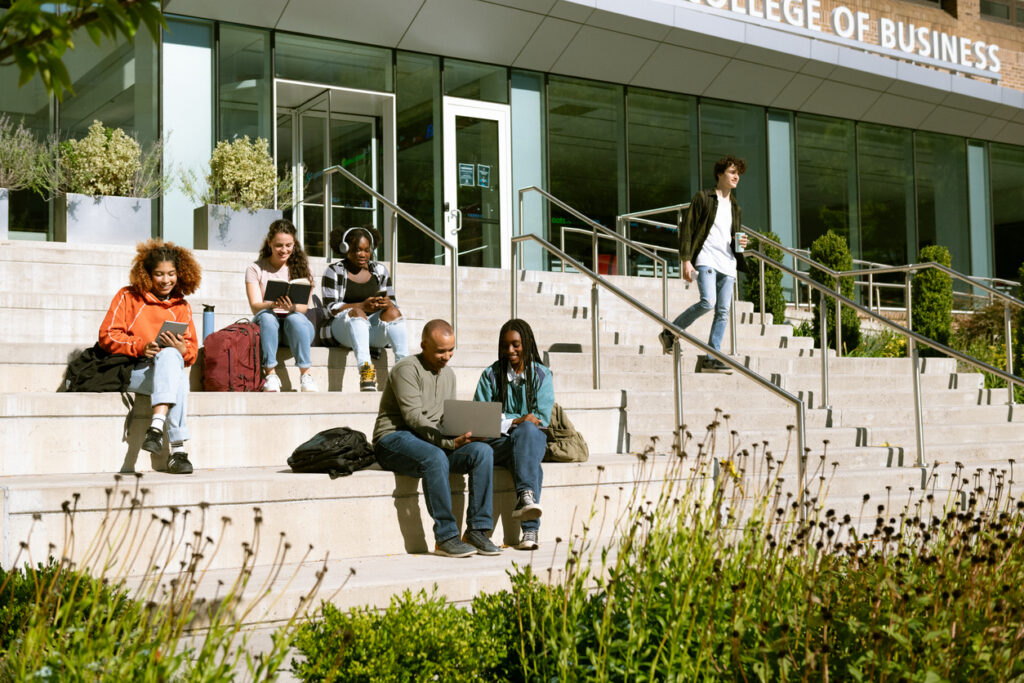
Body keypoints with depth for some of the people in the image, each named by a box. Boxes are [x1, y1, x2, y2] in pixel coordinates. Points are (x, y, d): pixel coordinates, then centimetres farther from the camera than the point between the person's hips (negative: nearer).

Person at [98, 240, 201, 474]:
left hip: (170, 367, 3)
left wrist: (182, 349, -13)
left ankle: (157, 425, -49)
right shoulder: (128, 296, 10)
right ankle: (179, 448, -47)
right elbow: (107, 335, 0)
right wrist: (140, 347, -15)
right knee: (169, 356, -35)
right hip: (132, 371, -2)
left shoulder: (182, 306, 18)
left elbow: (192, 352, 12)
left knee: (170, 355, -35)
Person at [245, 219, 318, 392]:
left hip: (297, 326, 0)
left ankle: (305, 374, -32)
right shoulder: (255, 269, 4)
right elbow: (255, 306, -7)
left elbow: (304, 307, -3)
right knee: (267, 317, -34)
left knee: (295, 318, -33)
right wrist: (272, 304, -31)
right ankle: (270, 373, -34)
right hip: (268, 325, 0)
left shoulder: (300, 267, 6)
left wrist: (292, 307, -28)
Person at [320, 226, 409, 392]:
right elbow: (330, 308, -7)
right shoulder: (334, 271, 3)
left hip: (374, 329, 3)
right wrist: (362, 306, -22)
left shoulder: (379, 270, 14)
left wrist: (387, 304, -17)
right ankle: (365, 369, -57)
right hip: (342, 326, -3)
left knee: (393, 312, -25)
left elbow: (392, 302, 10)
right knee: (357, 313, -35)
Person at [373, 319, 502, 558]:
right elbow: (414, 417, -19)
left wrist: (465, 435, -5)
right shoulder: (407, 369, -10)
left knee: (483, 451, -18)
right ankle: (446, 537, -31)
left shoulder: (448, 374, 16)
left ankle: (478, 530, -17)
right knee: (435, 457, -39)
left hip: (435, 442, 7)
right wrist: (449, 442, -29)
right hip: (394, 439, -7)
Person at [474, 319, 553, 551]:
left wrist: (506, 420, -11)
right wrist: (517, 420, -12)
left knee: (527, 431, -37)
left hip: (533, 437, 1)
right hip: (498, 441, 0)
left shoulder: (541, 375, 11)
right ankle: (530, 528, -50)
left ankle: (525, 497, -52)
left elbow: (542, 417, 2)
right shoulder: (491, 375, 11)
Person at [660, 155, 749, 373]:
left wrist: (741, 244, 8)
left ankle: (710, 359, 3)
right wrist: (685, 260, -12)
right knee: (708, 302, -23)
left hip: (727, 264, 6)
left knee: (723, 311, -1)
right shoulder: (703, 198, 3)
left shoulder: (735, 207, 23)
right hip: (706, 259, -6)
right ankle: (670, 332, -4)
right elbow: (687, 229, -3)